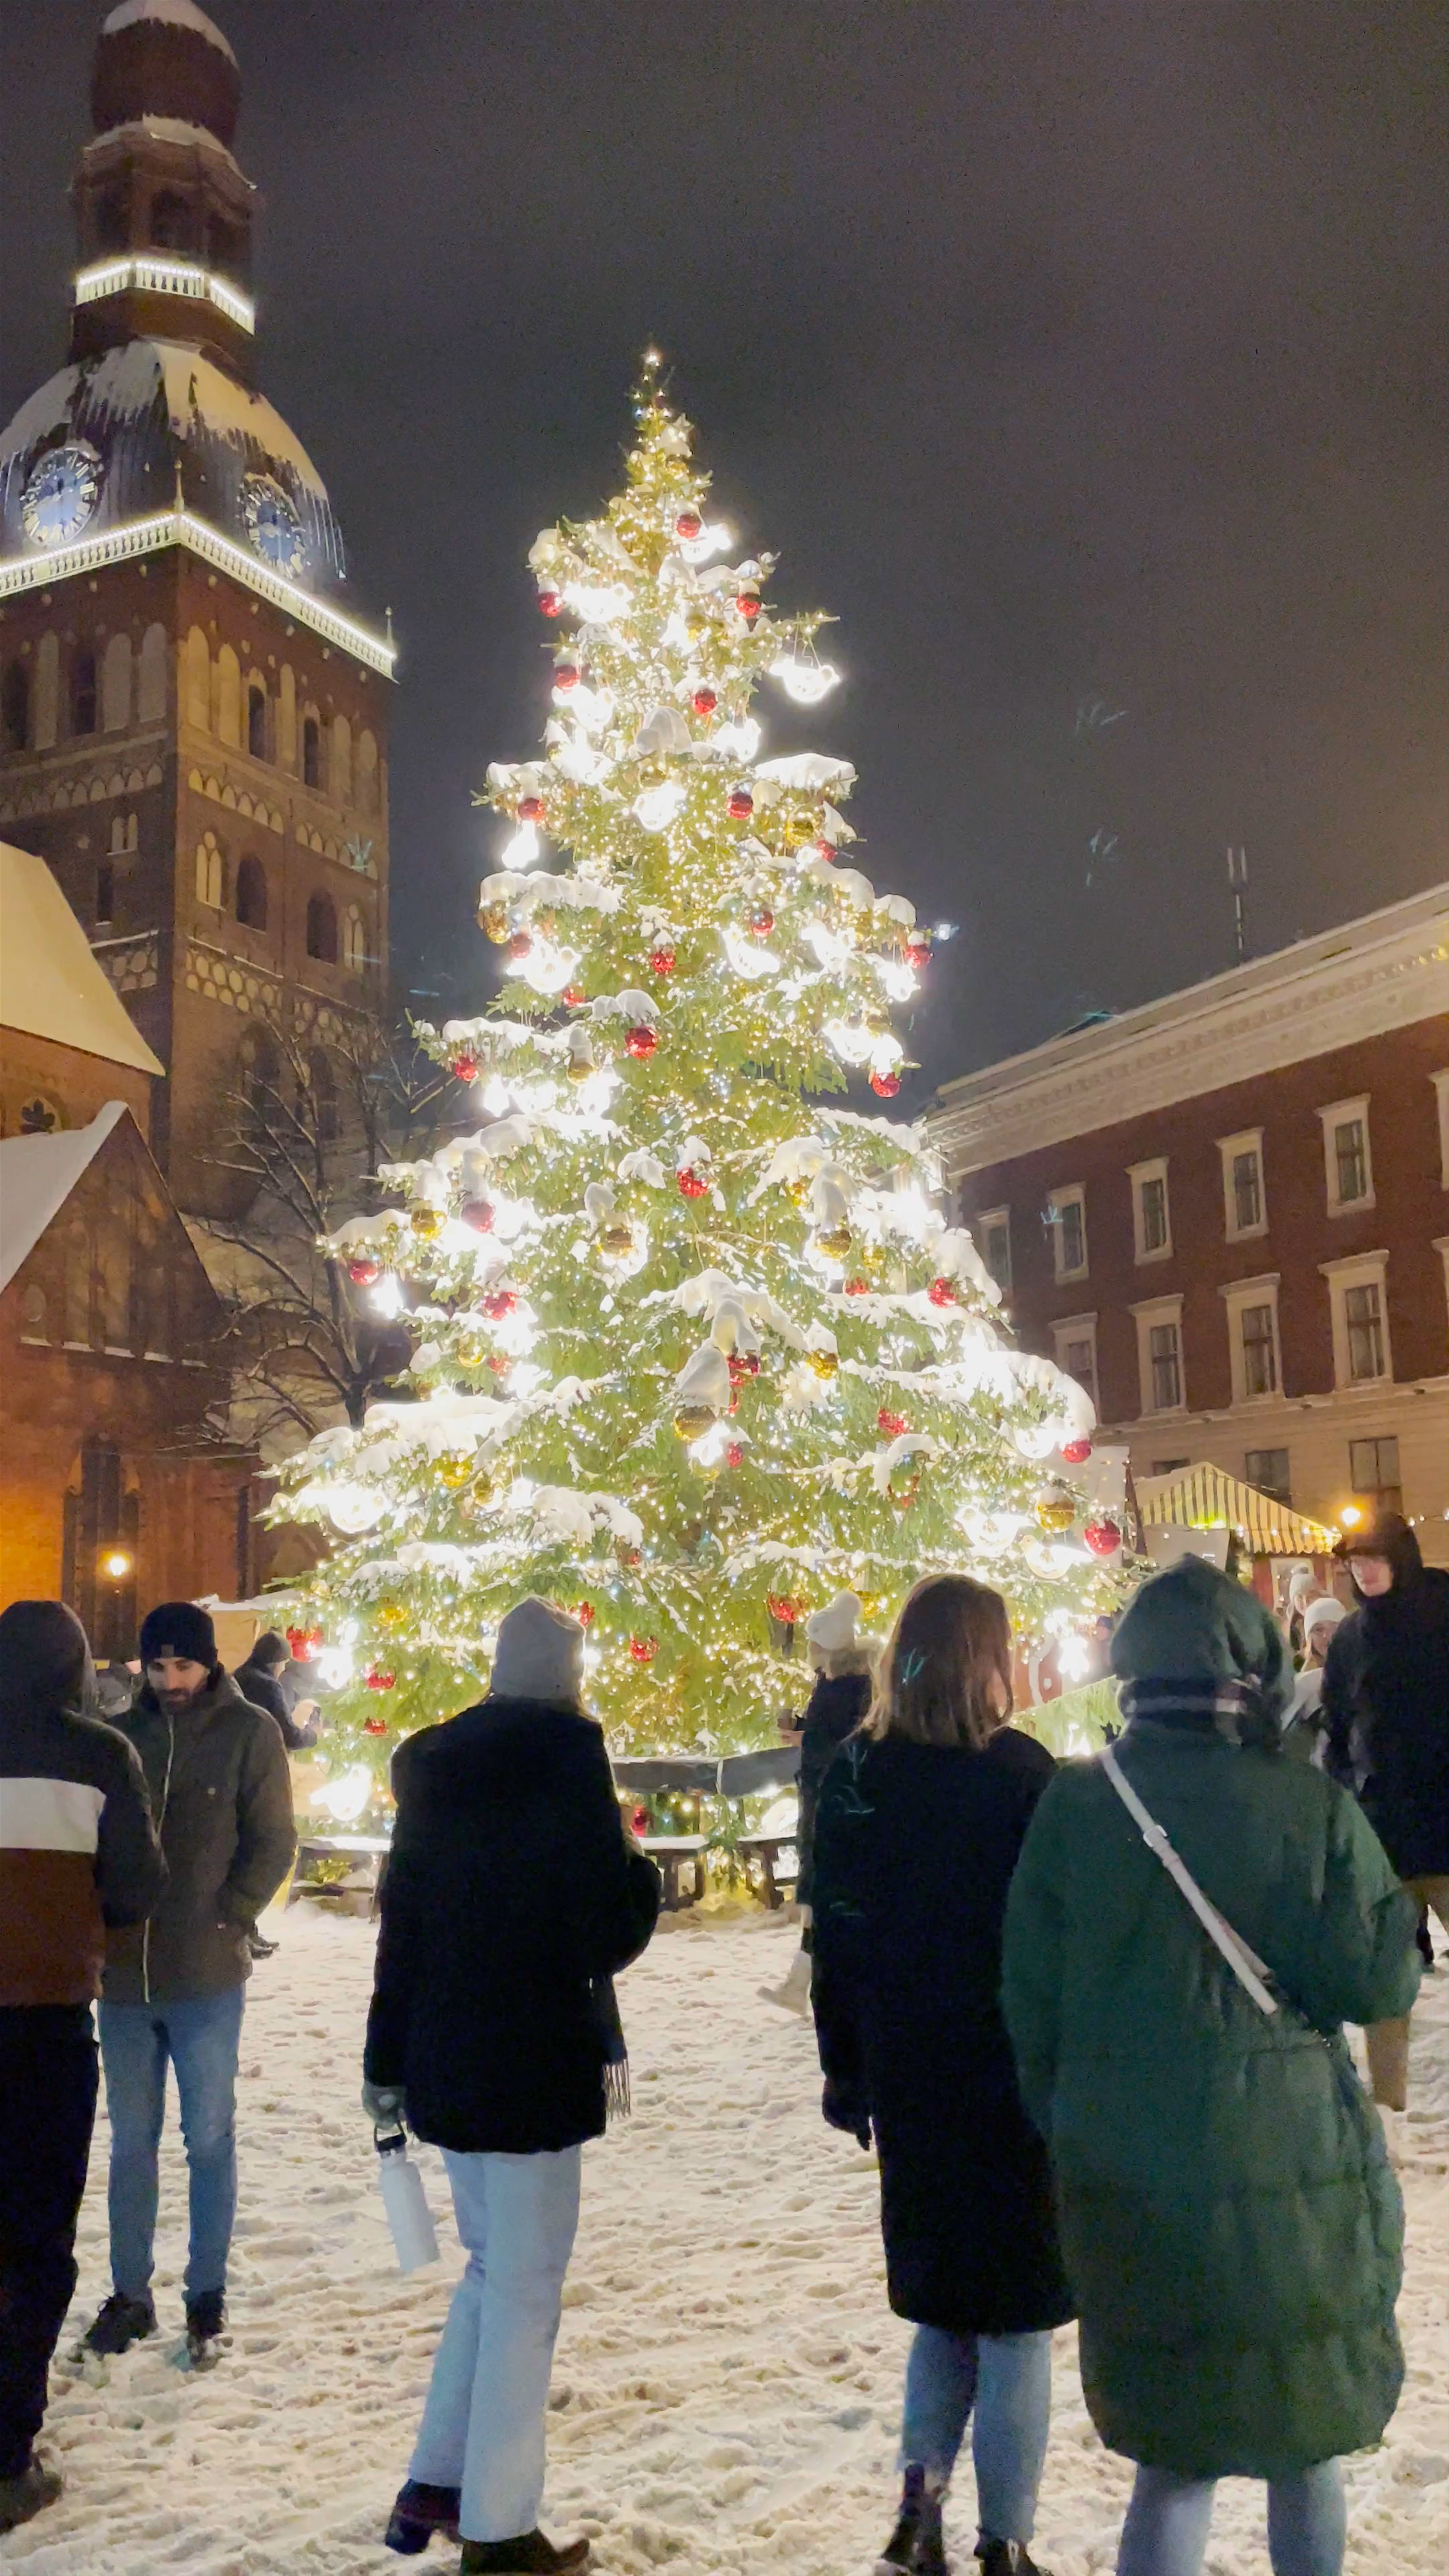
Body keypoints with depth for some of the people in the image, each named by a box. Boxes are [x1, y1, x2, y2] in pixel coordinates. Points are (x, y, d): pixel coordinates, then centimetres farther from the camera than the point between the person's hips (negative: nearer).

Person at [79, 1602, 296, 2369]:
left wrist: (228, 1919, -13)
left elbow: (273, 1844, -4)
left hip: (206, 1976, -3)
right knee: (131, 2142, 13)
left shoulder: (248, 1732, -4)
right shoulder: (124, 1736, 6)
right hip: (124, 1974, 3)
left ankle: (208, 2298, 19)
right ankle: (131, 2295, 25)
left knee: (210, 2140, 6)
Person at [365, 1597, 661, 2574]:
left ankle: (434, 2487, 27)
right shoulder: (568, 1747, -14)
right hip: (535, 2056, -7)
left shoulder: (436, 1759, 6)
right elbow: (609, 1921, -18)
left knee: (494, 2265, 22)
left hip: (443, 2055, 7)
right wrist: (644, 1873, 5)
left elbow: (405, 1911, 10)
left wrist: (387, 2058, 18)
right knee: (525, 2286, 5)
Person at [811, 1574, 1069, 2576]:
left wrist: (845, 2069, 12)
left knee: (942, 2298, 21)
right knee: (1016, 2310, 9)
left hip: (905, 2074, 5)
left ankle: (923, 2491, 10)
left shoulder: (856, 1775, -1)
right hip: (1011, 2072, -4)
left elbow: (836, 1937, 4)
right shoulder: (1019, 1771, -15)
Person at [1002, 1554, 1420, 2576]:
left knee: (1173, 2451, 14)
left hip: (1126, 2178, 1)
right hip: (1288, 2172, -1)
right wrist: (1395, 1921, 10)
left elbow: (1032, 1993, -2)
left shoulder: (1075, 1804, -8)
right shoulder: (1311, 1806, -13)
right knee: (1305, 2436, 21)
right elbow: (1381, 1982, -10)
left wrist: (1066, 2126, 12)